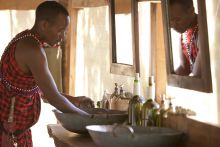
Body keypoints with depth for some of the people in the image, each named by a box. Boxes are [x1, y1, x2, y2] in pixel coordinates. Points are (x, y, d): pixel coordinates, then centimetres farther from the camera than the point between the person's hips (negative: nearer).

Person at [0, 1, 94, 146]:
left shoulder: (26, 39, 7)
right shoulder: (32, 48, -22)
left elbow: (43, 88, 16)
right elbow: (53, 97, -19)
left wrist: (73, 100, 13)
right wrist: (86, 116, -6)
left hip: (18, 126, 9)